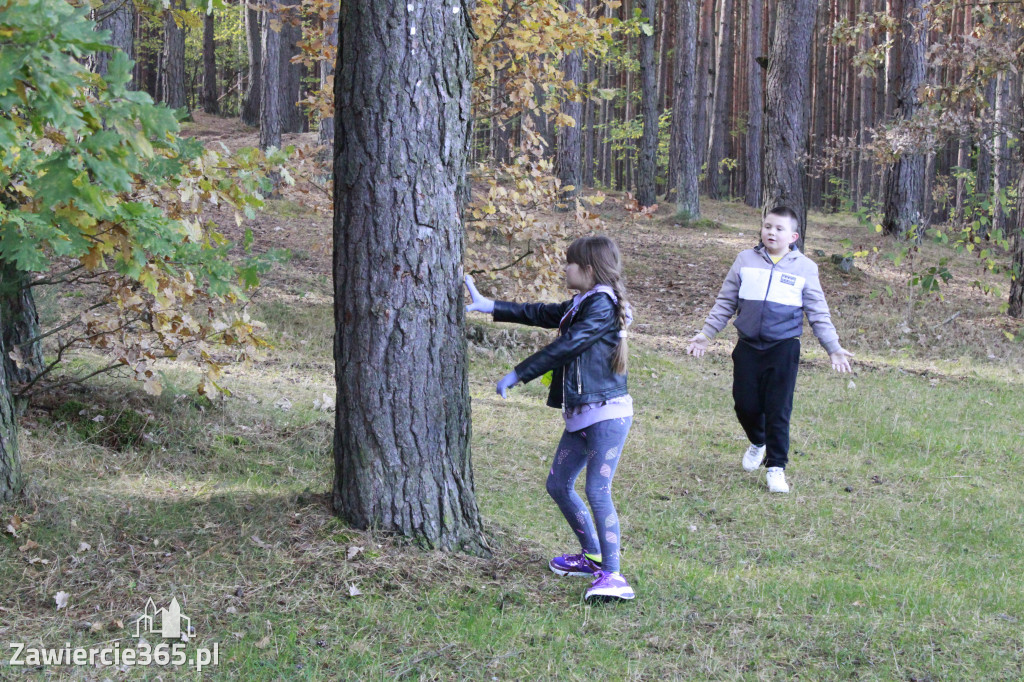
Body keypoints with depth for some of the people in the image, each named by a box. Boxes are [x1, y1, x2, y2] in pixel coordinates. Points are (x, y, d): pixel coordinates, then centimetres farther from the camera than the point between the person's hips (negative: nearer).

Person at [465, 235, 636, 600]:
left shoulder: (603, 305, -14)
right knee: (558, 485, 15)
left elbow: (565, 347, -18)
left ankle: (613, 575, -18)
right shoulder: (579, 305, 16)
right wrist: (489, 306, 28)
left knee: (598, 490, -17)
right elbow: (540, 313, 26)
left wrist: (517, 375, -13)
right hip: (581, 414, 11)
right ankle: (593, 556, 27)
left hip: (607, 412, -11)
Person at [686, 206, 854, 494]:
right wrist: (706, 334, 8)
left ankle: (776, 467, 11)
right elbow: (725, 302, 12)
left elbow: (818, 313, 6)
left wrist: (834, 348, 0)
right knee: (745, 405, 3)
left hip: (784, 349, -2)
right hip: (748, 347, 2)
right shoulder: (746, 260, 6)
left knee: (778, 410, -2)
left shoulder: (804, 268, 2)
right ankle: (758, 443, 35)